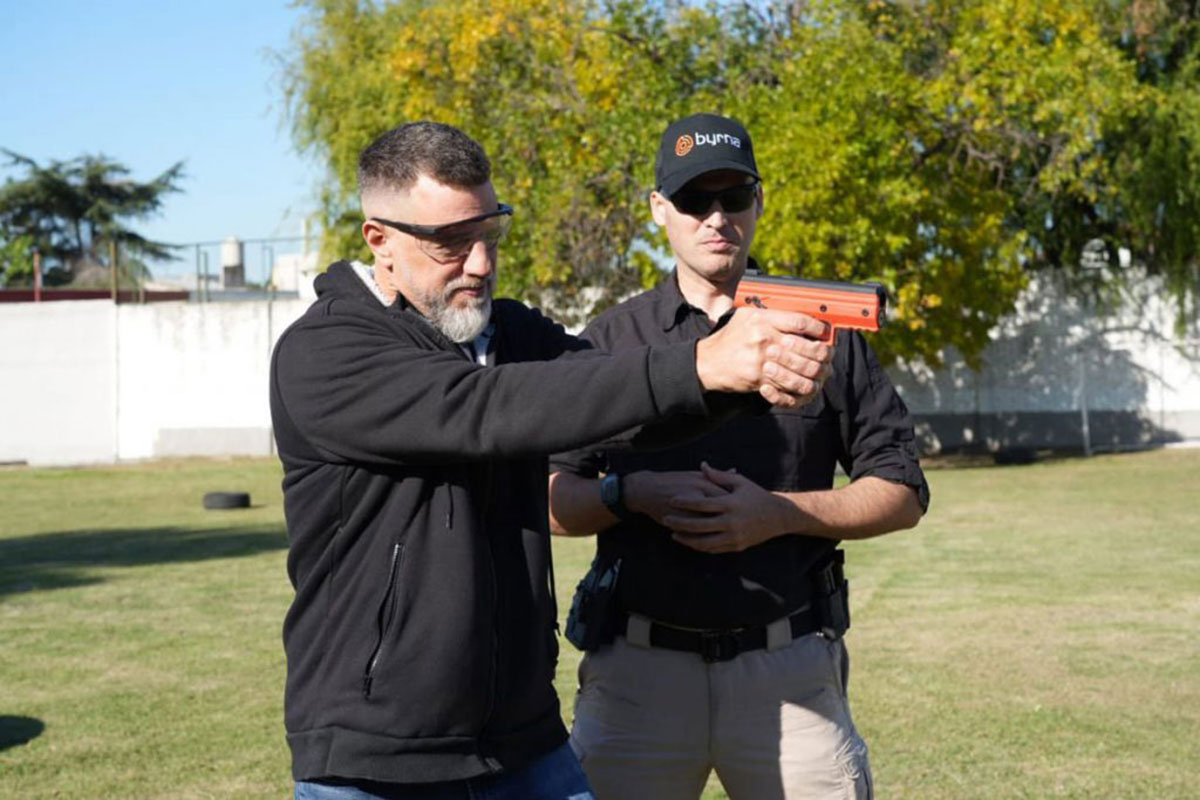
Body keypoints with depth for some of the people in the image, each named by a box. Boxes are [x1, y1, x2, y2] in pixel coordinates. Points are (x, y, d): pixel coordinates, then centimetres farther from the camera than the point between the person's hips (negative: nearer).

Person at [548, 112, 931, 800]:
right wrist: (634, 492, -12)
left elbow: (903, 495, 6)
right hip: (638, 666, 1)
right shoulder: (612, 339, 10)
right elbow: (548, 501, 7)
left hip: (789, 667, 0)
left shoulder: (822, 330, 9)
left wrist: (777, 512, -9)